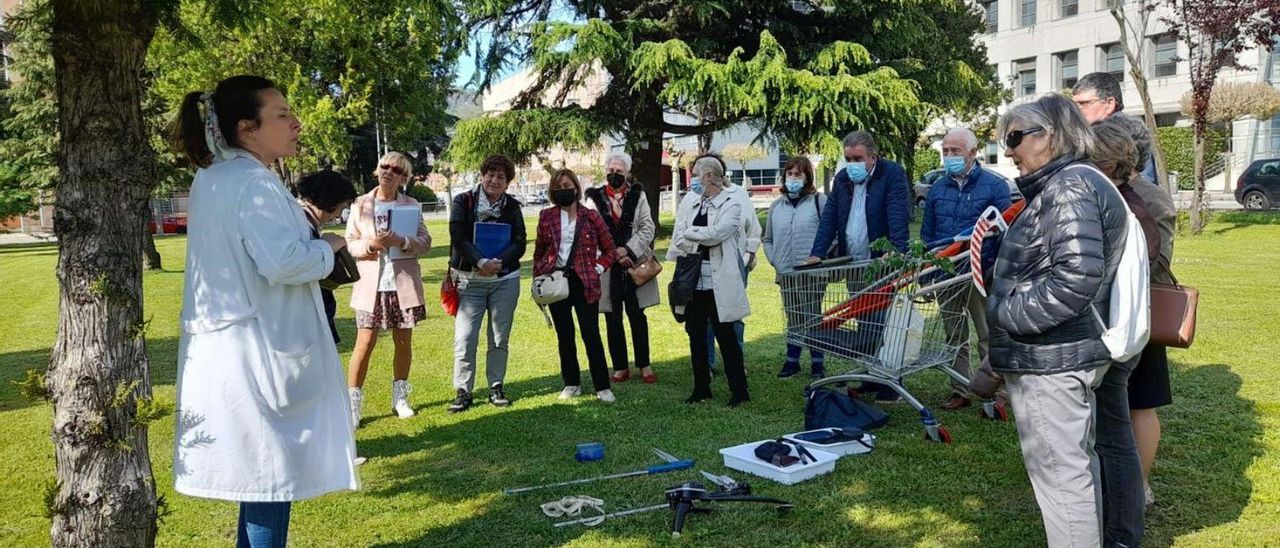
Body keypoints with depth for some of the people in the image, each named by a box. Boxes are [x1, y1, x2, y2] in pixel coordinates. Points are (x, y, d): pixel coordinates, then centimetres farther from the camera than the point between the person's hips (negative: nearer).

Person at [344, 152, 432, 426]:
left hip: (404, 283, 2)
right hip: (371, 284, -1)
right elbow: (350, 243, 2)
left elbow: (425, 242, 1)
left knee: (403, 342, 9)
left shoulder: (411, 205, 4)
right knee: (364, 344, -5)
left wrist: (401, 241, -17)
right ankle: (353, 403, 5)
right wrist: (371, 244, -17)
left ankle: (400, 398, 25)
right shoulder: (360, 205, 2)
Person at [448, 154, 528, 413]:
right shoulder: (463, 202, -1)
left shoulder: (512, 206, 5)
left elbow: (520, 243, -1)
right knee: (464, 338, -6)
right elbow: (459, 238, -10)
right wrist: (481, 262, -23)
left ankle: (496, 387, 21)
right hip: (469, 280, -2)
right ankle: (463, 392, 5)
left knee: (500, 338, 9)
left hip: (505, 279, 2)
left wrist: (499, 261, -18)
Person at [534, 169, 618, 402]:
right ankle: (571, 384, 21)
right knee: (564, 335, 9)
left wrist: (597, 269, -5)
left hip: (584, 282, -2)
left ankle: (602, 386, 3)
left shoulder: (591, 216, 1)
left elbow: (610, 249, 6)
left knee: (591, 334, -4)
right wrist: (539, 275, 5)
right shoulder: (546, 217, 6)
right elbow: (539, 251, 14)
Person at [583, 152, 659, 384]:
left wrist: (627, 250, -12)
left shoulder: (638, 196, 5)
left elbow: (648, 228, -1)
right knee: (613, 319, 7)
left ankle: (644, 365, 14)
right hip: (607, 267, 0)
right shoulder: (594, 198, 3)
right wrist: (615, 255, -11)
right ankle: (620, 367, 17)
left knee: (638, 317, 3)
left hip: (635, 265, 0)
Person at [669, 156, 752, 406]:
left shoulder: (731, 205, -4)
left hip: (718, 282, -5)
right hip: (692, 280, 5)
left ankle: (739, 390, 12)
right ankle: (701, 388, 24)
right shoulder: (689, 203, 10)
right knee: (696, 336, 11)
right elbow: (678, 238, 4)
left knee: (725, 335, 1)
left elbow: (716, 233, -19)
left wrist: (689, 234, -8)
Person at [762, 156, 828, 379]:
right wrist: (775, 261, 6)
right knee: (793, 319, 14)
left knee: (813, 318, 3)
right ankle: (792, 361, 24)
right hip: (786, 274, 4)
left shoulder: (819, 201, -4)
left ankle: (817, 363, 14)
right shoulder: (776, 206, 10)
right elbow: (768, 239, 18)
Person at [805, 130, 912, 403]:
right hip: (852, 264, 6)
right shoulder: (842, 179, 13)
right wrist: (818, 253, -2)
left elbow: (898, 215, -16)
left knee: (877, 325, -8)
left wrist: (895, 251, -29)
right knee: (863, 325, 9)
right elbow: (830, 217, 9)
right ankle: (873, 376, 18)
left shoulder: (893, 174, -6)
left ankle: (889, 383, 2)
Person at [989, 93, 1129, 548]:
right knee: (1077, 461, 21)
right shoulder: (1064, 185, 15)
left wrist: (1006, 315, -18)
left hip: (1049, 360, -11)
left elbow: (1076, 278, -27)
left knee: (1059, 471, -2)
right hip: (1070, 353, 11)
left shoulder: (1070, 187, -17)